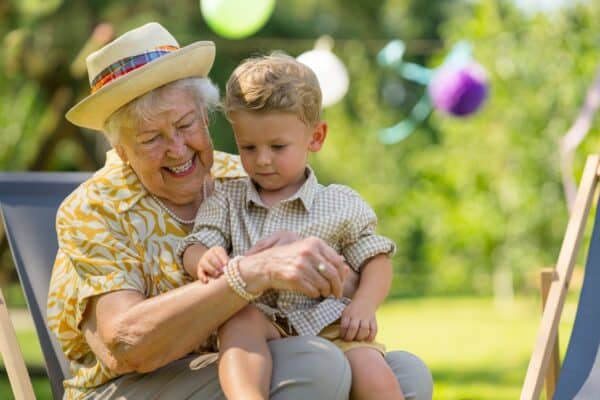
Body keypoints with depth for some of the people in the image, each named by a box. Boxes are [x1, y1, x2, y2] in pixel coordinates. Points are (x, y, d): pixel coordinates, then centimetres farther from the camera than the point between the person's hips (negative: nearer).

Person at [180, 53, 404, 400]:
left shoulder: (342, 205, 12)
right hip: (258, 327, 1)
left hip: (326, 323, 0)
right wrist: (205, 260, -18)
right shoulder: (226, 201, 17)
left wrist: (365, 304, -8)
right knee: (239, 319, -35)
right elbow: (195, 246, 8)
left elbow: (375, 260, 13)